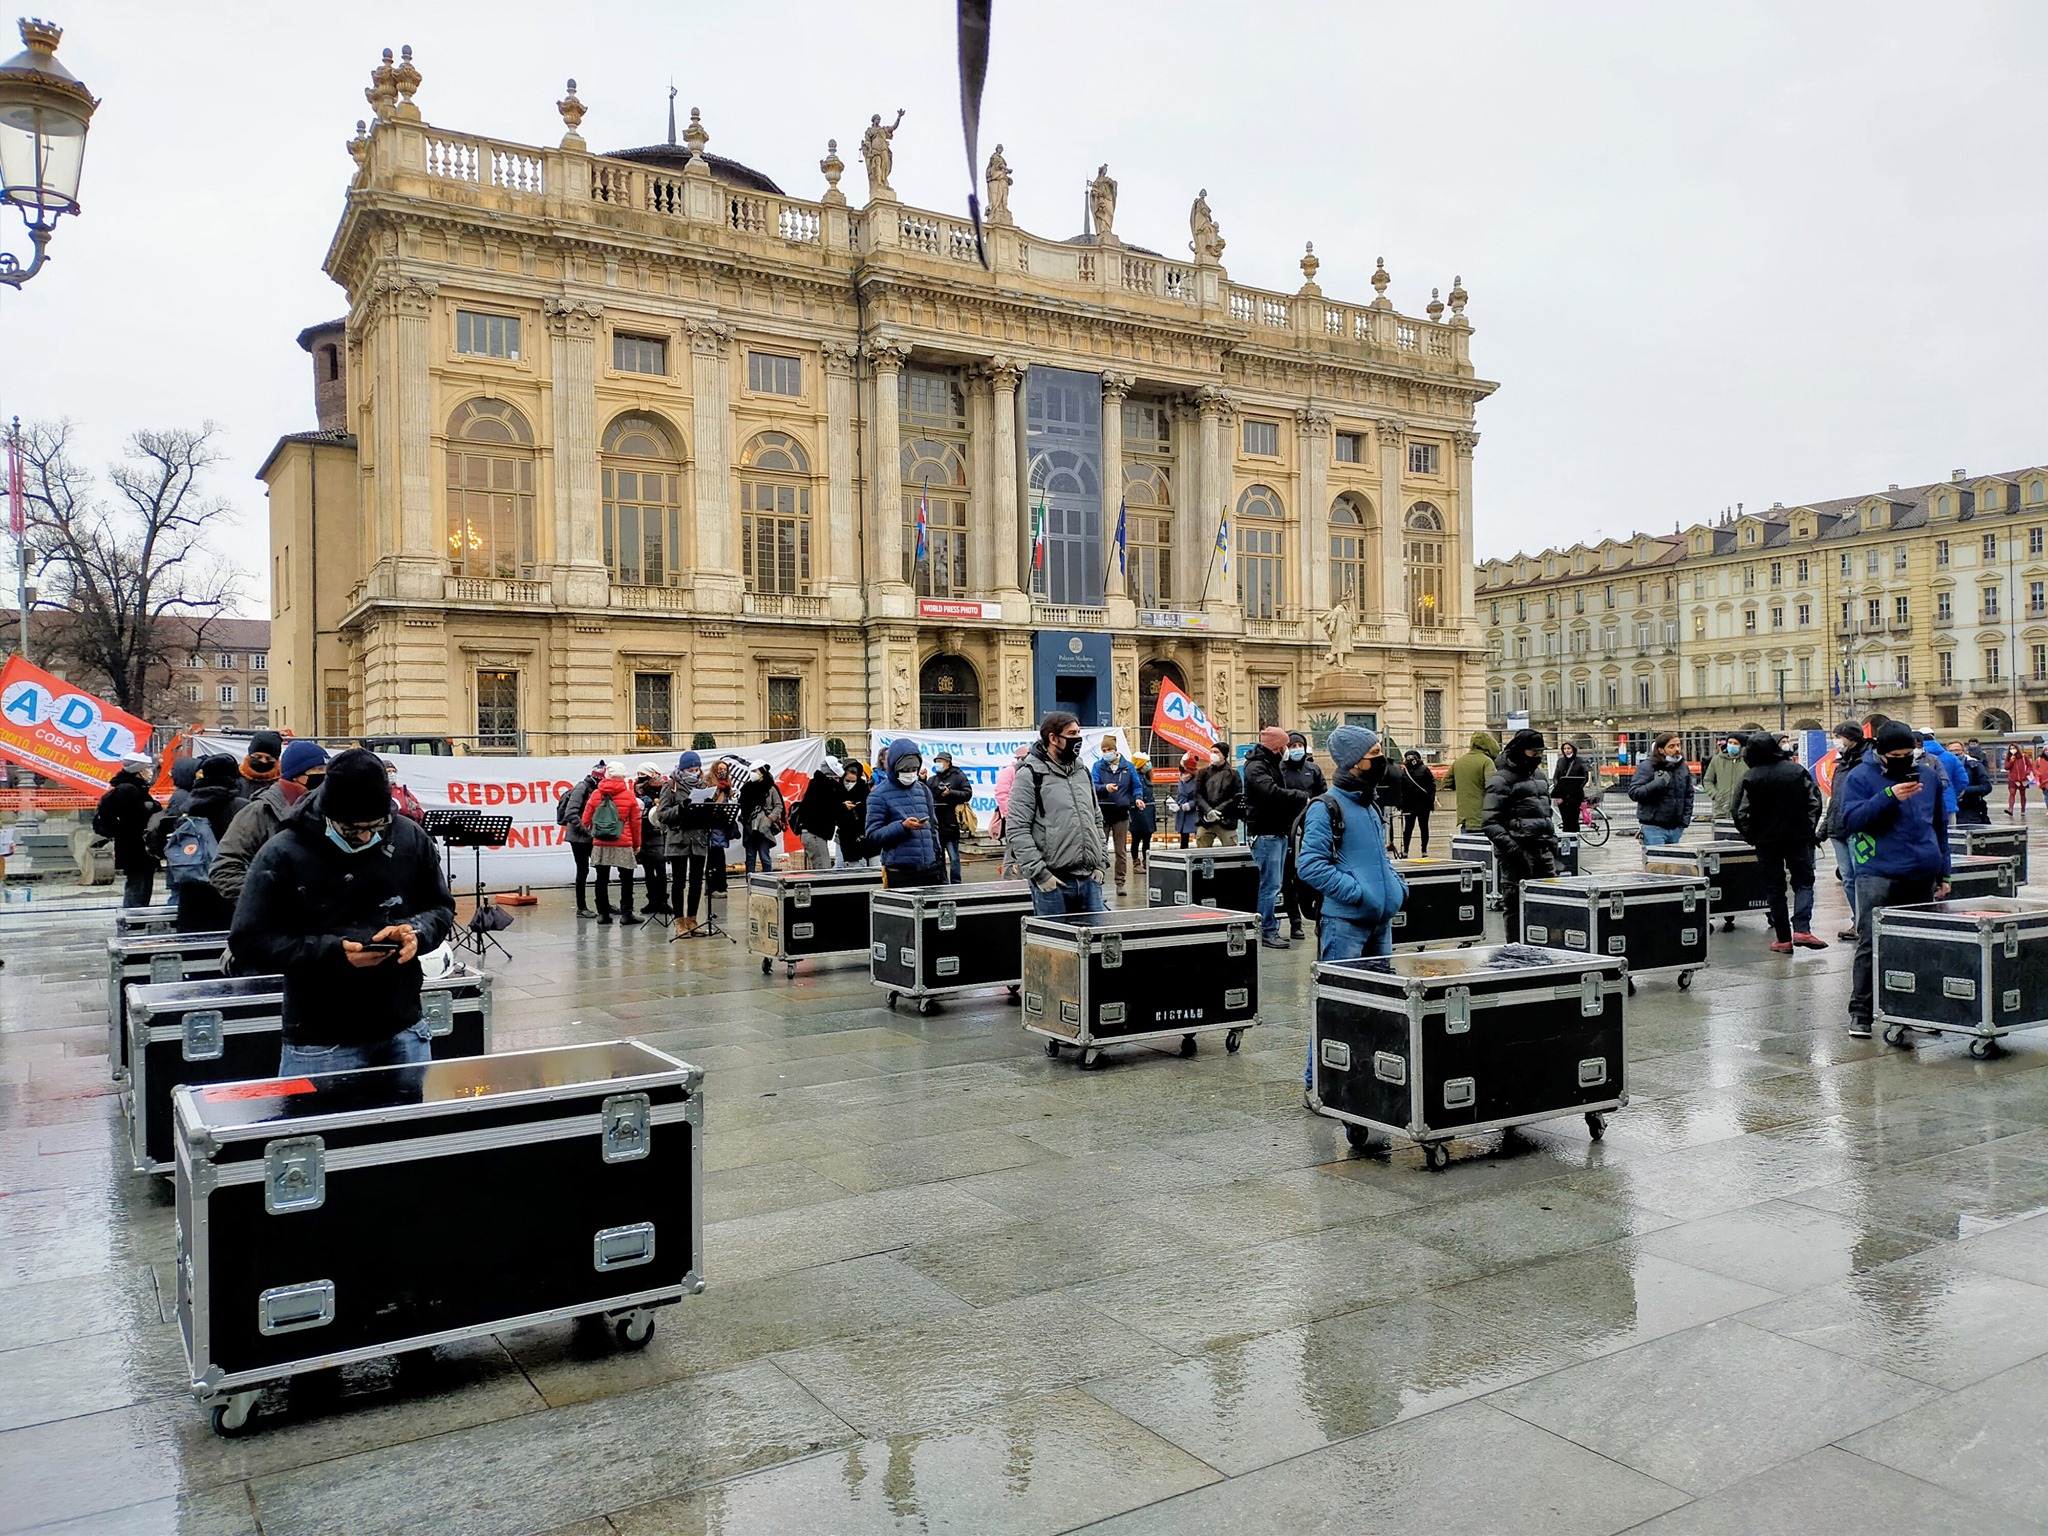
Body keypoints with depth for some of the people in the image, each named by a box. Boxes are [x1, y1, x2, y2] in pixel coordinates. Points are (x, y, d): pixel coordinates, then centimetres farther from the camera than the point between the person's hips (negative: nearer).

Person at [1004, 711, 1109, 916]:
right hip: (1053, 882, -6)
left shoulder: (1083, 773, 15)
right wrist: (1040, 874, -16)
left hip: (1089, 879, 6)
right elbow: (1016, 830, -12)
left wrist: (1100, 864, 10)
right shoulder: (1030, 776, -6)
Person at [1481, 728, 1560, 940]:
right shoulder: (1501, 780, -6)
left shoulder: (1539, 776, 19)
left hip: (1543, 852, 7)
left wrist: (1553, 843, 17)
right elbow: (1489, 823, -13)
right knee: (1516, 908, -4)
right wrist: (1512, 849, -20)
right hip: (1517, 856, -7)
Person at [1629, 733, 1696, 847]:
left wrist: (1686, 818, 9)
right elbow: (1633, 793, -15)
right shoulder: (1647, 767, -8)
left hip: (1676, 828, 6)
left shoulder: (1683, 767, 12)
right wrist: (1657, 784, -26)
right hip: (1653, 828, -6)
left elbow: (1689, 794, 20)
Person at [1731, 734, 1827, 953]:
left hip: (1766, 840, 0)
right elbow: (1815, 802, -1)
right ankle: (1801, 929, -10)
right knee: (1803, 882, 8)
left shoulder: (1750, 779, -8)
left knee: (1775, 888, 6)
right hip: (1798, 837, 1)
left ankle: (1783, 938, 7)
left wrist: (1750, 836, 5)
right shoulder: (1797, 771, -3)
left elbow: (1740, 813, -10)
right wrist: (1810, 830, 8)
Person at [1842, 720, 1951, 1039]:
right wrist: (1890, 797, -22)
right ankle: (1860, 1012, -3)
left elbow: (1940, 825, 20)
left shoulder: (1928, 774, 13)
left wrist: (1943, 872, 18)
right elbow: (1851, 819, -13)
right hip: (1879, 875, -5)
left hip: (1923, 876, 5)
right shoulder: (1861, 776, -1)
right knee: (1870, 945, -8)